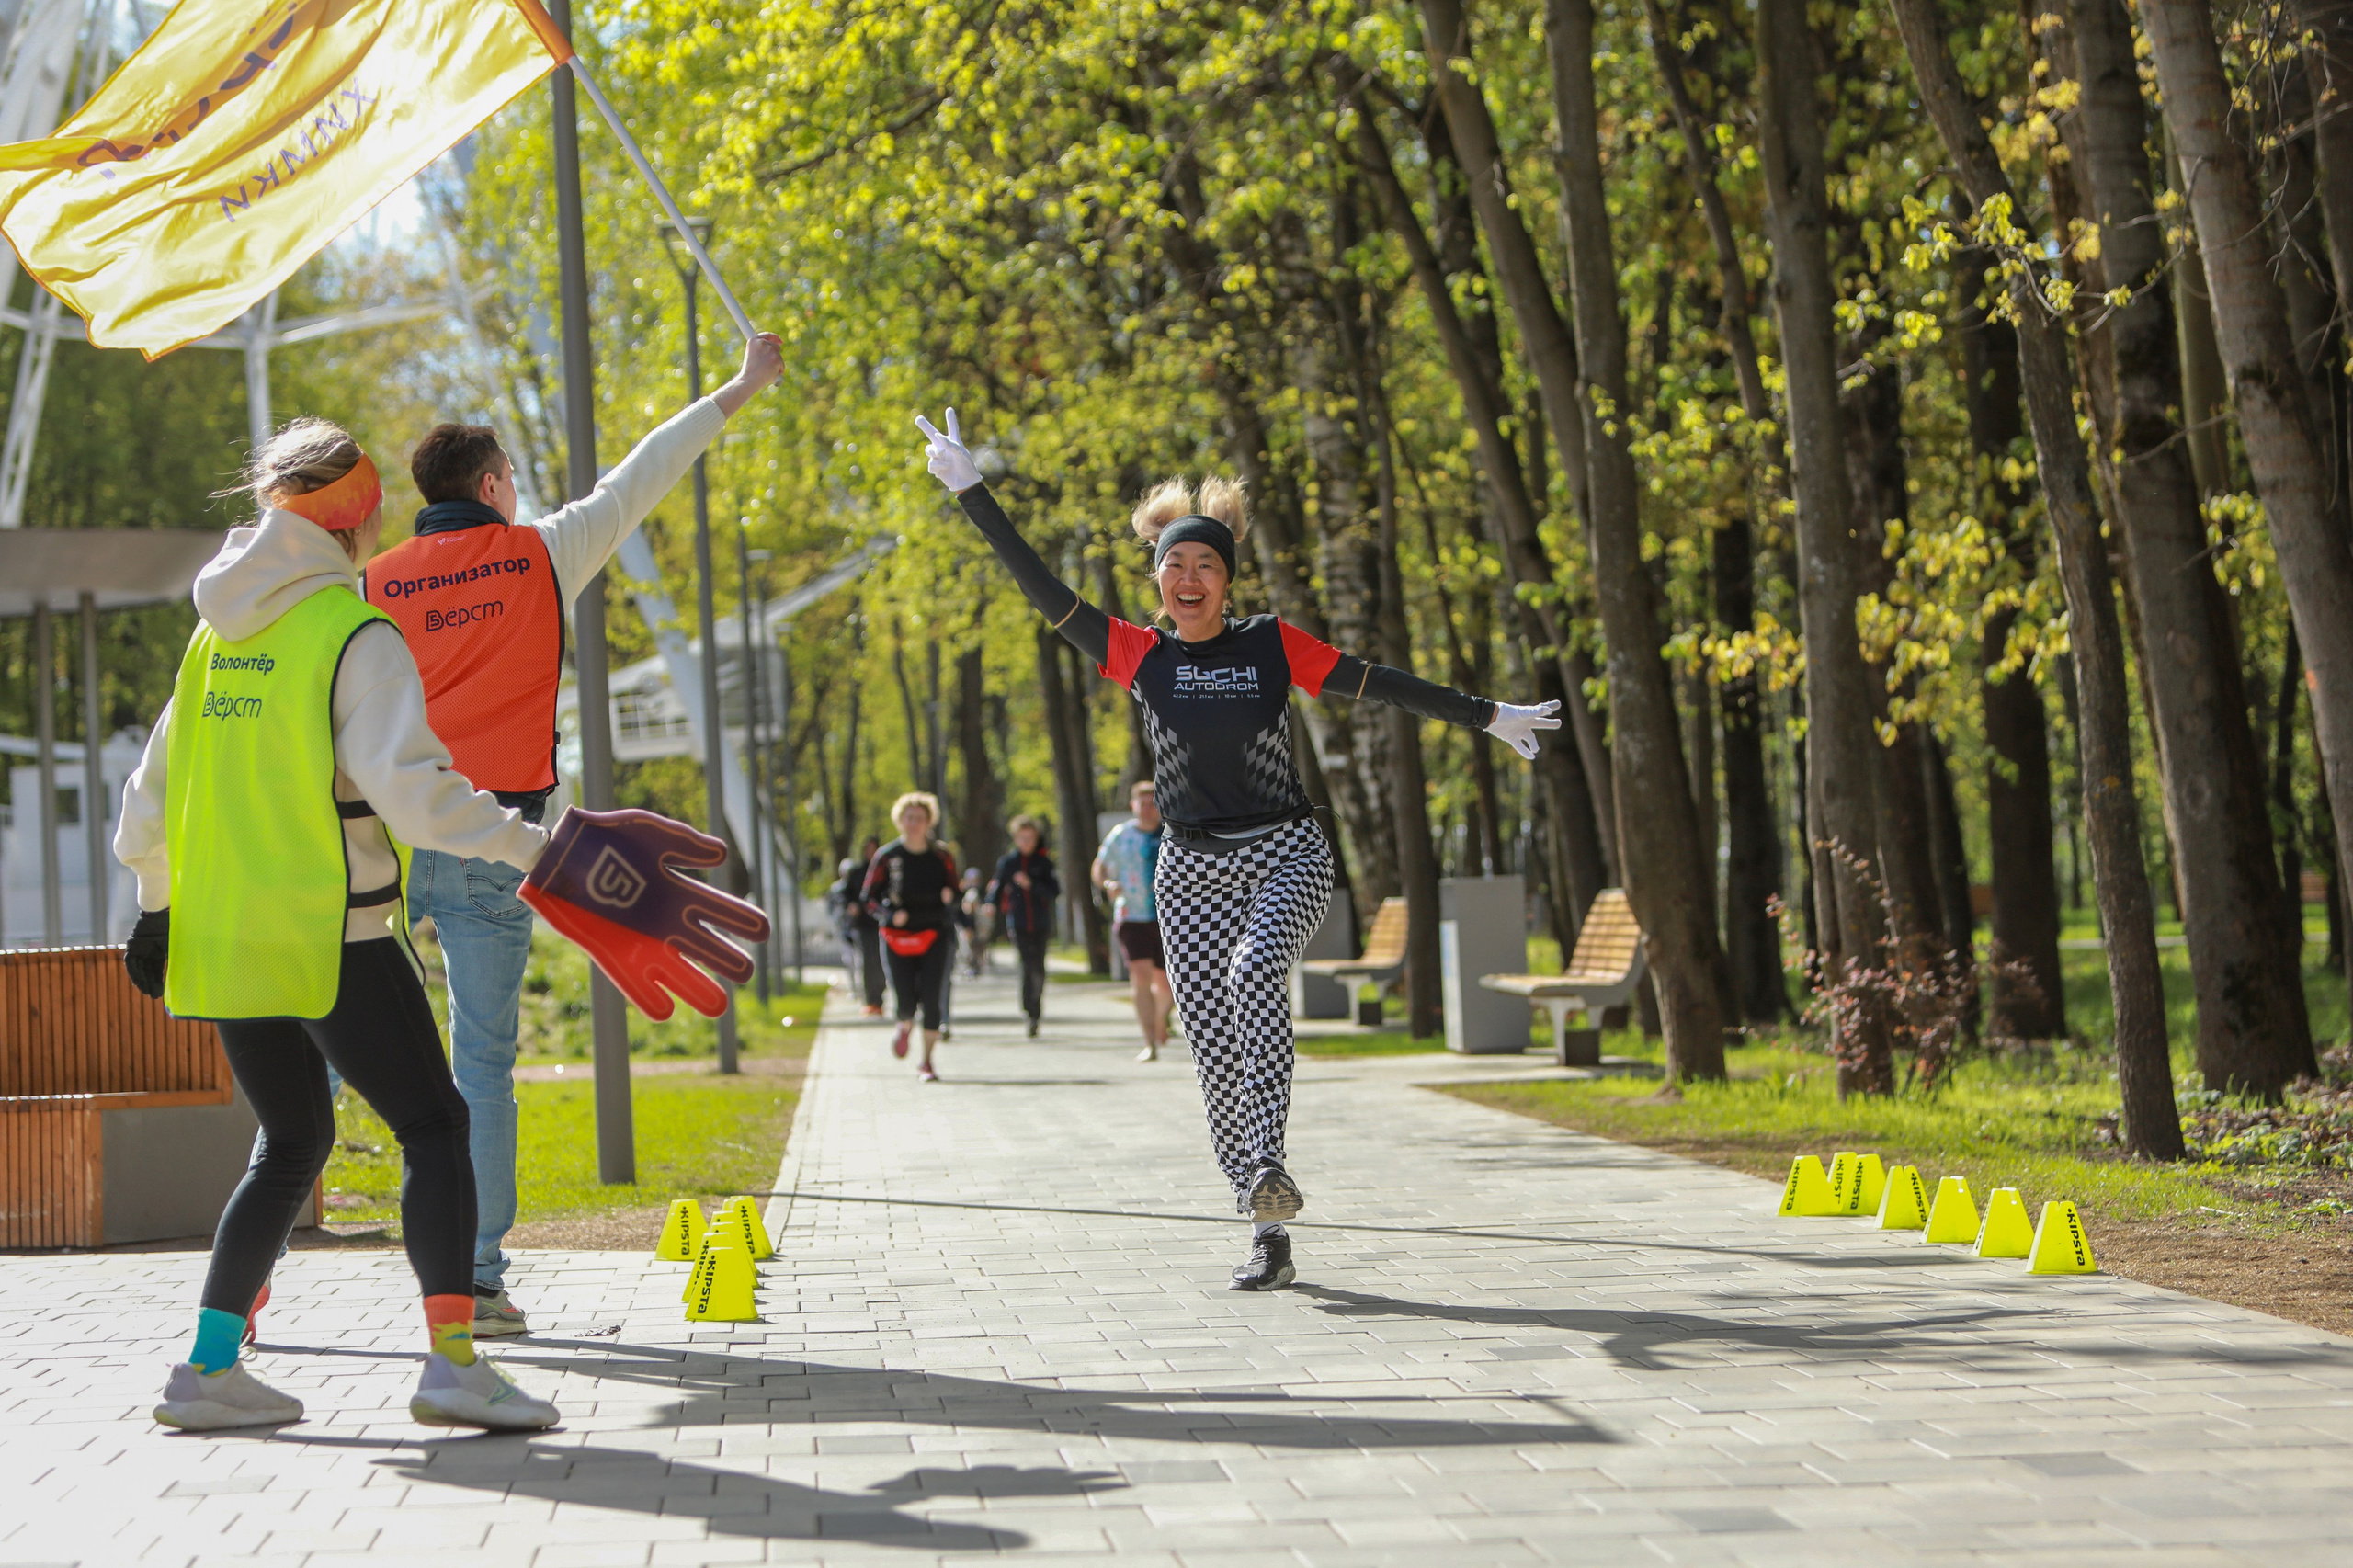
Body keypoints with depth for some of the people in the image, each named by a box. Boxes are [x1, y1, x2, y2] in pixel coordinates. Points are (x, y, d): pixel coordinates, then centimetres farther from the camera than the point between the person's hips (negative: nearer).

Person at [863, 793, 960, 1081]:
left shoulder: (942, 858, 4)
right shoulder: (886, 857, 0)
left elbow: (954, 892, 14)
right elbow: (870, 897, 2)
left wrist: (949, 897, -11)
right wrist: (891, 914, -17)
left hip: (934, 935, 1)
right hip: (898, 937, -1)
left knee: (932, 999, -9)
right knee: (905, 1001, -4)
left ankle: (927, 1062, 3)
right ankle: (905, 1028, 34)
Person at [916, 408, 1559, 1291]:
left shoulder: (1272, 645, 2)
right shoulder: (1138, 657, 3)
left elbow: (1378, 684, 7)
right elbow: (1039, 587, 0)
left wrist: (1486, 717, 9)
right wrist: (970, 491, -4)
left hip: (1285, 853, -1)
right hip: (1192, 869, 1)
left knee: (1256, 970, -32)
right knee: (1215, 1055, -4)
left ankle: (1268, 1166, -35)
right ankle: (1267, 1238, 3)